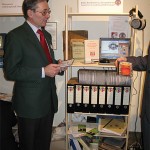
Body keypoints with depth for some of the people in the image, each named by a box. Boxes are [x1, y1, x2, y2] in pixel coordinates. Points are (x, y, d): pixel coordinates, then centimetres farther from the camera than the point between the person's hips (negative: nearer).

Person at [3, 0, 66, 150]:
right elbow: (10, 72, -17)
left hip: (49, 100, 7)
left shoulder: (47, 35, 12)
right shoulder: (15, 36, -13)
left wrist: (57, 65, -2)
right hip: (30, 103, -7)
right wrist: (43, 72, -22)